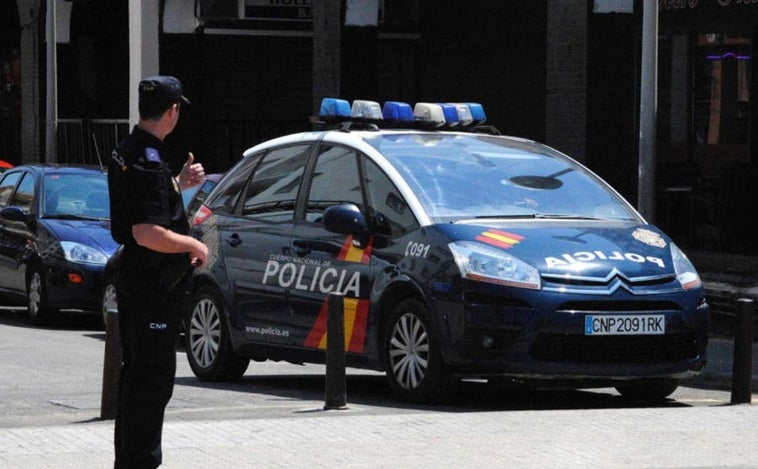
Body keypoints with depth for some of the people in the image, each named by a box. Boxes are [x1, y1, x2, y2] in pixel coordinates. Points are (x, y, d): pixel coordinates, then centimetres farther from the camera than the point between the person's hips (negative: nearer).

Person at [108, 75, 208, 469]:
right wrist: (194, 245, -14)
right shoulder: (149, 162, -21)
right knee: (153, 377, -6)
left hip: (134, 274, 10)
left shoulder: (126, 153, 11)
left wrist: (179, 184, 20)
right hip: (154, 284, -10)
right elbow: (148, 233, -27)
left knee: (136, 371, 17)